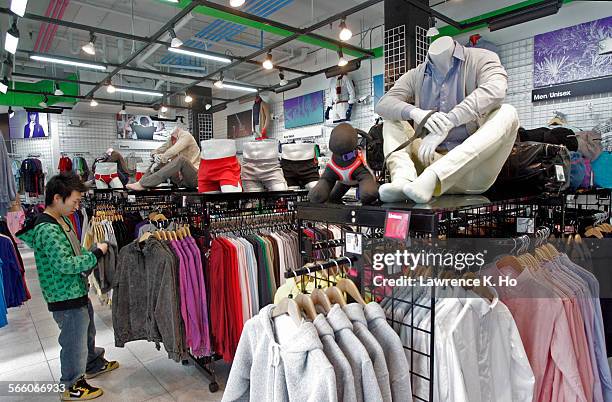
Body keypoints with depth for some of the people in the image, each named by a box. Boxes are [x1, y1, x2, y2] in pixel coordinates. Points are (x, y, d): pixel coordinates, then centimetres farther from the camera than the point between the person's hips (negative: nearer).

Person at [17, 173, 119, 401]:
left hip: (78, 292, 9)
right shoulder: (46, 230, -25)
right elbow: (66, 264, -30)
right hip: (66, 298, -9)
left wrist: (91, 253, 1)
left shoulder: (63, 220, 5)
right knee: (74, 342, 8)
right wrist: (96, 253, -21)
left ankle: (94, 365, 48)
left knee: (87, 333, 27)